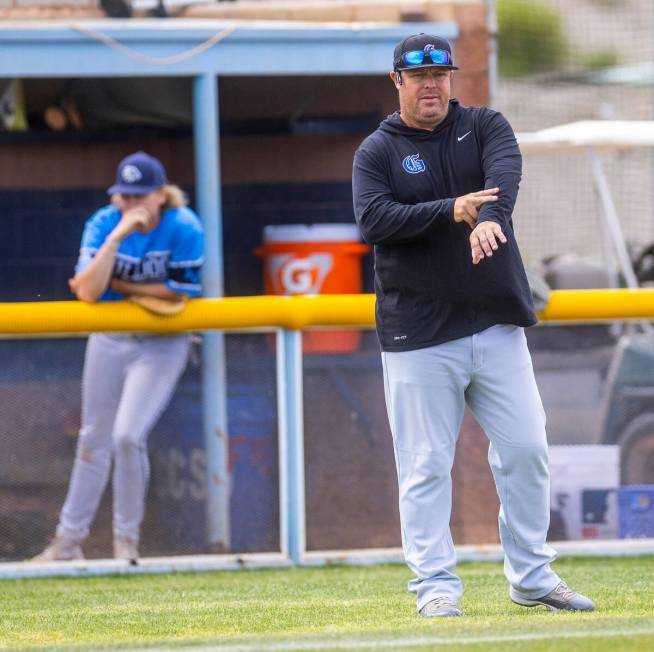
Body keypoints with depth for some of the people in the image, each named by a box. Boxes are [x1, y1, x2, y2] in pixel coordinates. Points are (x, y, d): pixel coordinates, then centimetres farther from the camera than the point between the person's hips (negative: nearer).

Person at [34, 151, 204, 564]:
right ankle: (69, 540, 21)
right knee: (94, 440, 10)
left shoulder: (184, 229, -20)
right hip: (109, 340, 3)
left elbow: (179, 293, -18)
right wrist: (117, 236, -33)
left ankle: (127, 538, 3)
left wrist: (114, 285, -14)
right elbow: (88, 291, -24)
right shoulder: (104, 224, -13)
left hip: (163, 344, -3)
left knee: (128, 435, -17)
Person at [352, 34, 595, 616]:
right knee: (426, 465, -2)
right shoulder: (377, 152, 2)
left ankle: (532, 579, 15)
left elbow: (504, 174, -15)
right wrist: (451, 211, -26)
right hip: (419, 337, -2)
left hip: (497, 325, 2)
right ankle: (436, 585, 5)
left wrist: (488, 219, -37)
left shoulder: (484, 127, 7)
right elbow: (374, 221, -14)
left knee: (526, 449, 3)